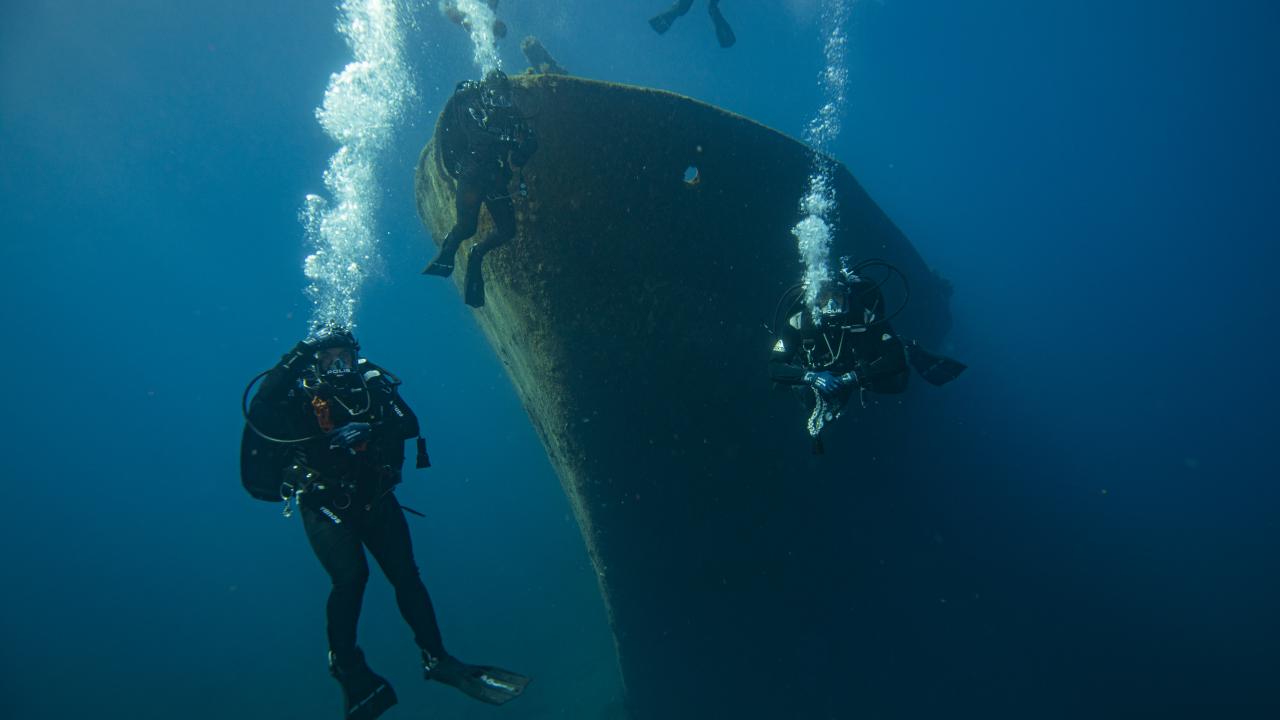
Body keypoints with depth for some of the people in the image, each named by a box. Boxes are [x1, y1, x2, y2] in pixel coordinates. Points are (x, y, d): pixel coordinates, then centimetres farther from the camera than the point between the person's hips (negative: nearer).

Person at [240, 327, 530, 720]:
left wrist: (370, 429, -26)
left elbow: (409, 423, -7)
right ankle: (346, 665, 6)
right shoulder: (299, 392, -8)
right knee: (351, 575, -17)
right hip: (324, 502, -3)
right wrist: (297, 356, -31)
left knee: (405, 573, 0)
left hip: (374, 496, 3)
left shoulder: (371, 384, 0)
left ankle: (436, 658, 12)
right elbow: (260, 410, -26)